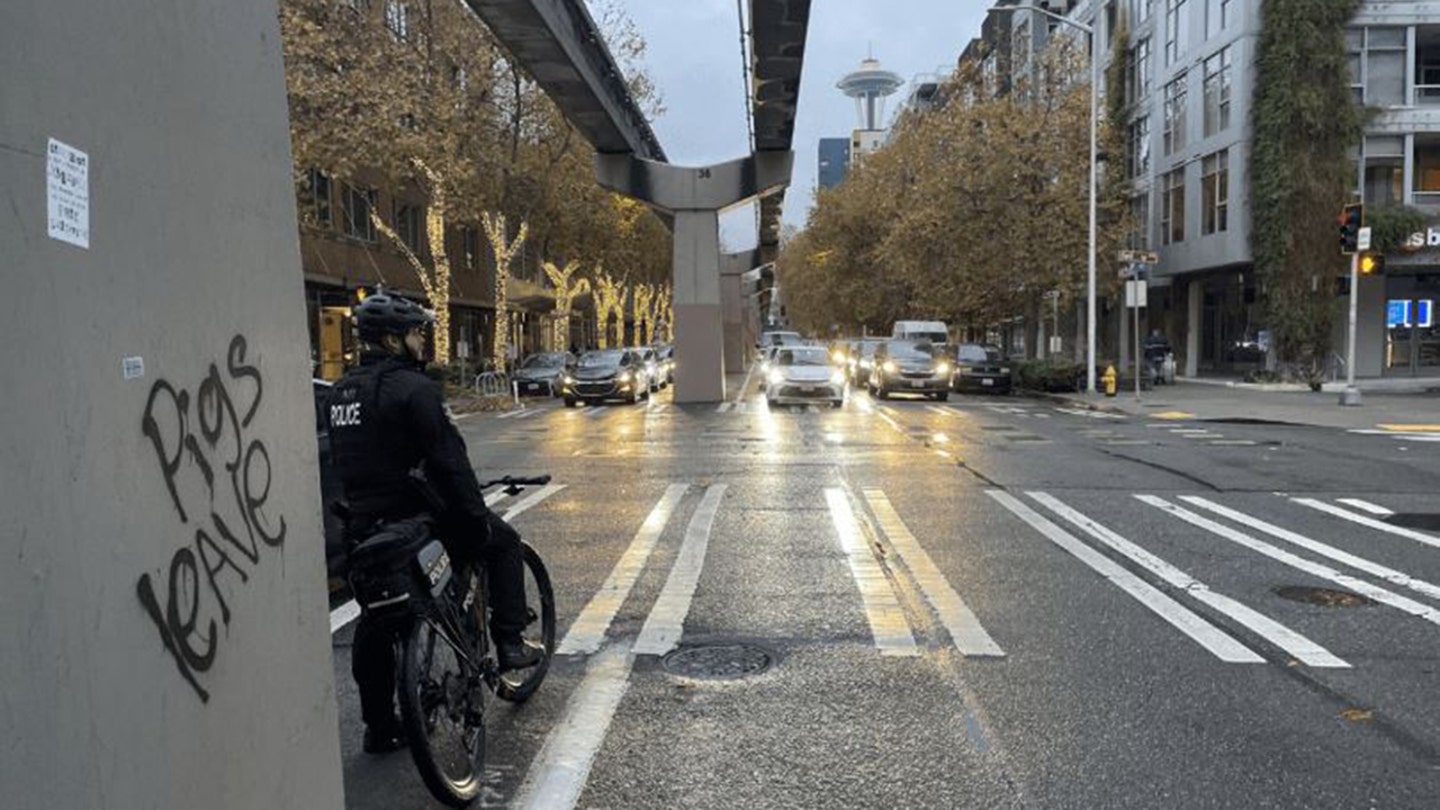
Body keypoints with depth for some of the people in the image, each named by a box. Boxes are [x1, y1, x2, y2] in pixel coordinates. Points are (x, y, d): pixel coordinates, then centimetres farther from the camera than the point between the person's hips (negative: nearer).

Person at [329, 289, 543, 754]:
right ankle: (510, 643, 10)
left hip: (363, 524, 8)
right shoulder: (412, 387, -16)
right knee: (503, 541, 12)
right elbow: (448, 460, -19)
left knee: (376, 621, 17)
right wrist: (477, 517, -13)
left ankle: (378, 728, 25)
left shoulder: (342, 390, 12)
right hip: (410, 515, -8)